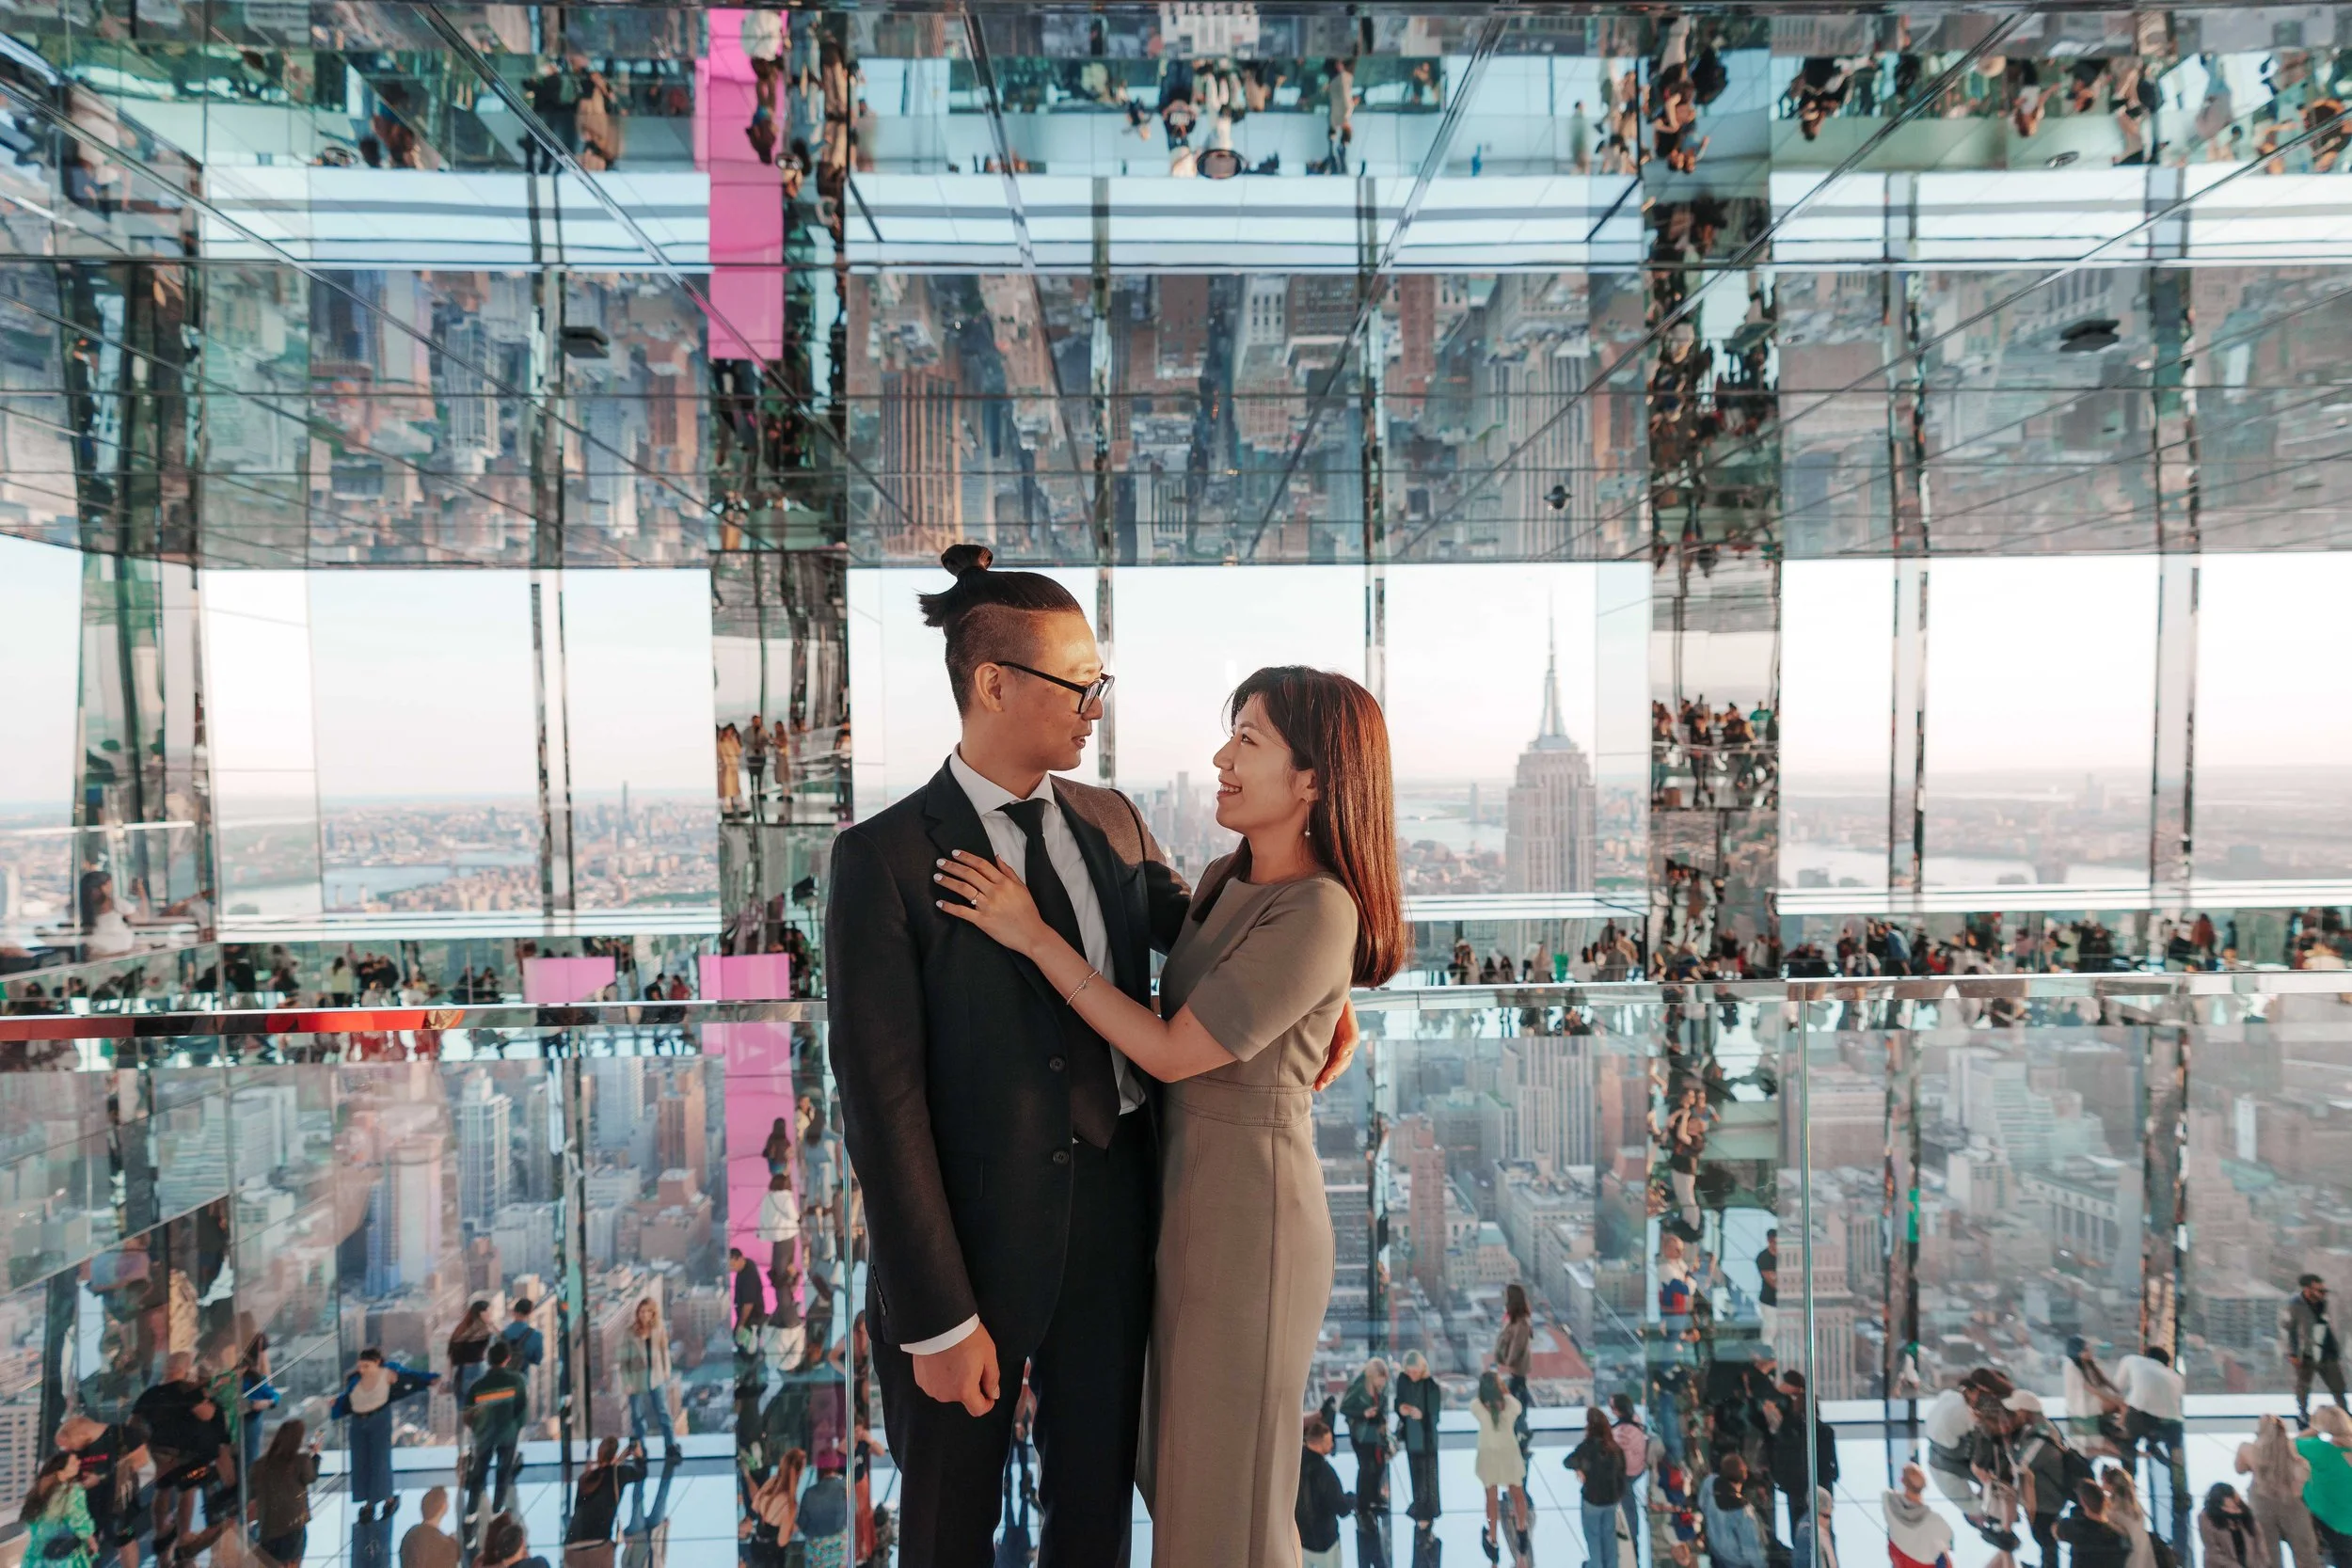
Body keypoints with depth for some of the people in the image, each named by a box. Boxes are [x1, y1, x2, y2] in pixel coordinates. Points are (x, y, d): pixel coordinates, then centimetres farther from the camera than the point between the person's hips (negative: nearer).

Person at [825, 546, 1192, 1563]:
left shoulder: (1111, 821, 0)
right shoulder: (885, 857, -17)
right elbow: (881, 1097, -17)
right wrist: (939, 1319, -15)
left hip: (1116, 1220, 4)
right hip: (978, 1239, -4)